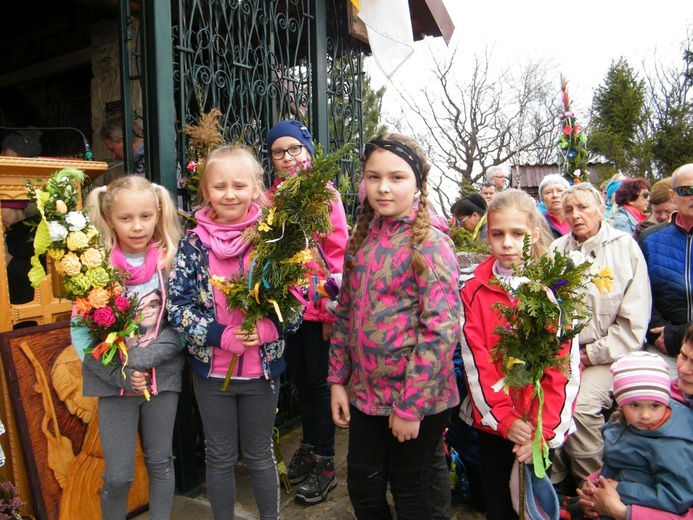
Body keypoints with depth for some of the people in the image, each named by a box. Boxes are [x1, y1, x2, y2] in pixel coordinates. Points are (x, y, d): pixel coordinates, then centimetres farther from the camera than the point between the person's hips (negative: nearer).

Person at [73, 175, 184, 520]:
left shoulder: (172, 264, -5)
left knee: (161, 463, 15)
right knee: (118, 477, 6)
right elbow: (81, 335, -7)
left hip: (163, 377, 1)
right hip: (114, 383, -1)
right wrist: (119, 373, -17)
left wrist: (144, 356, -19)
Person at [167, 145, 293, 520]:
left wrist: (267, 328, -24)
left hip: (262, 368, 0)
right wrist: (222, 336, -20)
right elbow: (177, 305, -8)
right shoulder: (193, 243, -6)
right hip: (211, 368, 1)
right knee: (220, 458, 17)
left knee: (260, 456, 17)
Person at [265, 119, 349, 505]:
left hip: (318, 306, -5)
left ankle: (325, 462, 20)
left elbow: (339, 252, -11)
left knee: (318, 379, 5)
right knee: (299, 376, 17)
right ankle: (309, 445, 36)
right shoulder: (271, 197, 7)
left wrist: (331, 308, -14)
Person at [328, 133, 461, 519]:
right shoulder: (362, 239, 5)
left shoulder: (431, 244, -14)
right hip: (365, 393, 6)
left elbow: (440, 330, -19)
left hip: (418, 400, -5)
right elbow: (345, 313, 10)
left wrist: (411, 406, -18)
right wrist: (338, 380, 6)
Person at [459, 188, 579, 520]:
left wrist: (543, 429, -14)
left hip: (544, 427, 0)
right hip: (492, 422, 1)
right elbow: (476, 362, -7)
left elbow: (565, 365, -9)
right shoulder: (474, 291, -4)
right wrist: (505, 419, -14)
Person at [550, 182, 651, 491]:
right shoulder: (557, 250, 11)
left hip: (607, 355, -3)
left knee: (580, 404, -27)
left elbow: (634, 323, -3)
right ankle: (556, 486, -2)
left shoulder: (625, 248, 2)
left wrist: (591, 355, -8)